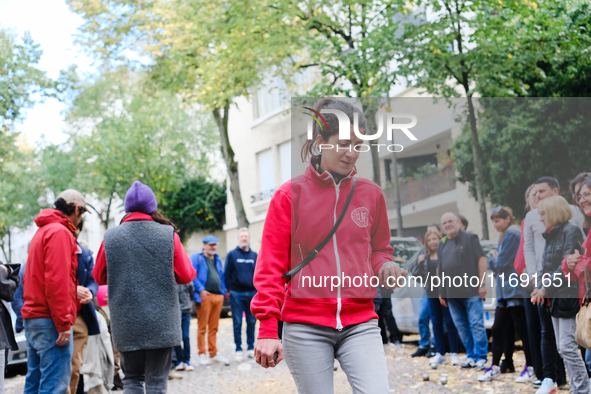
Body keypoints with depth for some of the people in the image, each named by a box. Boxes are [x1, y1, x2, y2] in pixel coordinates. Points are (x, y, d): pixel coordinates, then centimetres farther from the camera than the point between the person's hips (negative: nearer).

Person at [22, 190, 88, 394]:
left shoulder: (41, 232, 20)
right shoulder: (60, 232, -11)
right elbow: (57, 280, -19)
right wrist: (63, 323, -19)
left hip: (32, 317, 10)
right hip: (50, 321, -10)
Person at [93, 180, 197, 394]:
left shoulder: (110, 237, -2)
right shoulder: (169, 234, -6)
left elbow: (99, 277, 9)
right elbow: (185, 276, -1)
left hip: (126, 324, 1)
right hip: (161, 323, -1)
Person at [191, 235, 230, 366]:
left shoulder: (217, 259, 22)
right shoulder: (197, 257, 1)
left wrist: (224, 291, 15)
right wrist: (200, 290, -16)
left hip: (218, 296, 6)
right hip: (205, 296, -6)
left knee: (214, 327, 9)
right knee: (202, 327, -4)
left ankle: (214, 353, 13)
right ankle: (202, 354, 1)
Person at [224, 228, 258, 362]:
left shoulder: (254, 255, 10)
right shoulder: (232, 255, 2)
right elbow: (227, 274, 1)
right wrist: (228, 290, -5)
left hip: (252, 293, 3)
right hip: (237, 294, -3)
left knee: (251, 322, 6)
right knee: (237, 323, 1)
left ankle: (251, 348, 14)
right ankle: (238, 350, 6)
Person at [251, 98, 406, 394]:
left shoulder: (371, 194, 9)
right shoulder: (290, 194, 1)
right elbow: (270, 266, 1)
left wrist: (385, 267, -1)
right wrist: (267, 329, -5)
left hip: (360, 323, 2)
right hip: (305, 326, -2)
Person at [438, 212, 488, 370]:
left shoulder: (470, 238, 1)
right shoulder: (442, 244, 17)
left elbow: (482, 260, -4)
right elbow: (440, 269, 19)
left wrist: (482, 283, -11)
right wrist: (442, 292, 15)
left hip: (471, 290, -6)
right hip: (451, 293, 6)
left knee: (476, 324, -7)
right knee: (462, 327, 7)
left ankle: (481, 357, -4)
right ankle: (471, 356, 14)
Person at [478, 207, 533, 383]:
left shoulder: (512, 234, -12)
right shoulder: (504, 236, 19)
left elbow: (502, 263, -15)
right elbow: (495, 263, 19)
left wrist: (493, 262, 4)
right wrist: (495, 261, -1)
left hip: (515, 289, -10)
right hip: (505, 289, 10)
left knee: (521, 328, -3)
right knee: (498, 328, 8)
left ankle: (530, 367, 5)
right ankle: (495, 367, 14)